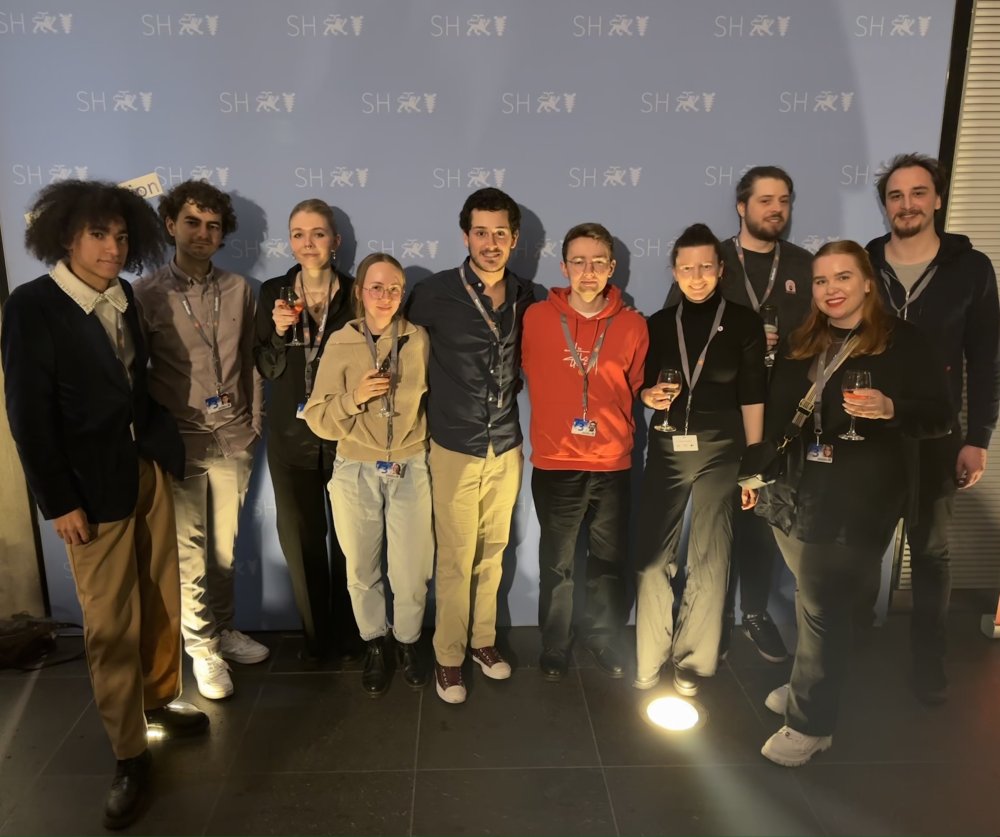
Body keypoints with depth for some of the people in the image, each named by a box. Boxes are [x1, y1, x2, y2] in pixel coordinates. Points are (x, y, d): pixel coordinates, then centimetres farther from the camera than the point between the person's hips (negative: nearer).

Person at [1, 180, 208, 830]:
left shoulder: (123, 296, 5)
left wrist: (166, 442, 4)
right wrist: (58, 503, -12)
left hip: (151, 467, 6)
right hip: (94, 483, -5)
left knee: (162, 598, 15)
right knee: (112, 623, 3)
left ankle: (160, 698, 37)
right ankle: (130, 755, 18)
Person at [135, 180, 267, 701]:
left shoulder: (239, 290, 4)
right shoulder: (146, 295, -5)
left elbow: (250, 361, 8)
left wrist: (254, 421, 6)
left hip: (233, 439, 3)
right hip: (180, 443, -2)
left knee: (224, 547, 14)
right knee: (189, 552, 7)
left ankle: (223, 630, 34)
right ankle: (202, 647, 24)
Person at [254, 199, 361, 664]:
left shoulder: (355, 293, -3)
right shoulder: (272, 293, 2)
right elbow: (266, 369, 2)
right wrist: (279, 332, -14)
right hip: (291, 435, 2)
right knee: (300, 538, 9)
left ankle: (348, 633, 26)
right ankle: (316, 634, 27)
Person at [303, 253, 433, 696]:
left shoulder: (418, 339, -3)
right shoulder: (341, 343, -4)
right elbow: (317, 419, -5)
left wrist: (421, 442, 4)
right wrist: (355, 397, -20)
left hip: (410, 469, 0)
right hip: (356, 472, 0)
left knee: (412, 569, 4)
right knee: (362, 569, 12)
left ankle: (407, 640, 31)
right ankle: (374, 644, 36)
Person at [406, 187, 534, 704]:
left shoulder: (525, 298, 3)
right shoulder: (436, 293, -9)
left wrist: (507, 391, 6)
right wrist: (431, 408, 1)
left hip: (506, 448, 4)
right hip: (455, 448, -3)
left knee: (492, 552, 15)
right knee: (455, 558, 4)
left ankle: (483, 639, 33)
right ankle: (448, 656, 21)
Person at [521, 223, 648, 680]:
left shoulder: (633, 325, -1)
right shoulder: (536, 318, -5)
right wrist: (554, 423, 8)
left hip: (613, 465, 2)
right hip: (555, 464, -1)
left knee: (609, 561, 16)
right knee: (556, 564, 12)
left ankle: (604, 639, 38)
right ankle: (554, 646, 32)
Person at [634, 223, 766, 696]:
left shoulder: (743, 323, 2)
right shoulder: (658, 324, 10)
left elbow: (752, 397, 0)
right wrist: (648, 395, -8)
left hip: (720, 452, -2)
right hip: (666, 450, 2)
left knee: (708, 560, 3)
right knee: (653, 558, 0)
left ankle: (693, 662, 19)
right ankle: (648, 663, 15)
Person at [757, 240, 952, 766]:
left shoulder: (902, 342, -5)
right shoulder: (801, 344, 10)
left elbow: (940, 416, -6)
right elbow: (775, 415, 15)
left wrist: (890, 409, -26)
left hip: (856, 505, -5)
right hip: (794, 496, 5)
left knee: (825, 610, 1)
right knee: (813, 602, 17)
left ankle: (811, 722, 16)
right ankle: (811, 686, 37)